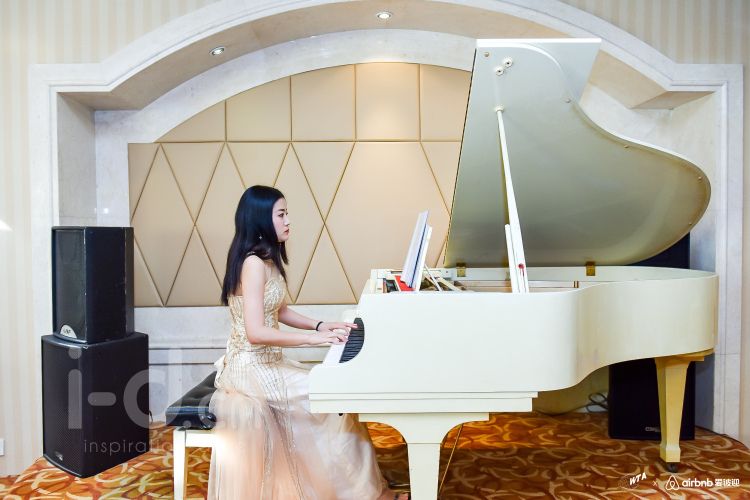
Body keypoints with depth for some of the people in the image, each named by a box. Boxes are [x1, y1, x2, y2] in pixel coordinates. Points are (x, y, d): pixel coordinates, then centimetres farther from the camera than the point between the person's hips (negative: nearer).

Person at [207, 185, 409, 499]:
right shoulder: (254, 263, -22)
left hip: (266, 362, 9)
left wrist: (320, 326, 4)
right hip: (252, 368, -9)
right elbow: (255, 332, -28)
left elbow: (280, 312, 16)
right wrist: (313, 338, -25)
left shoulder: (267, 259, 9)